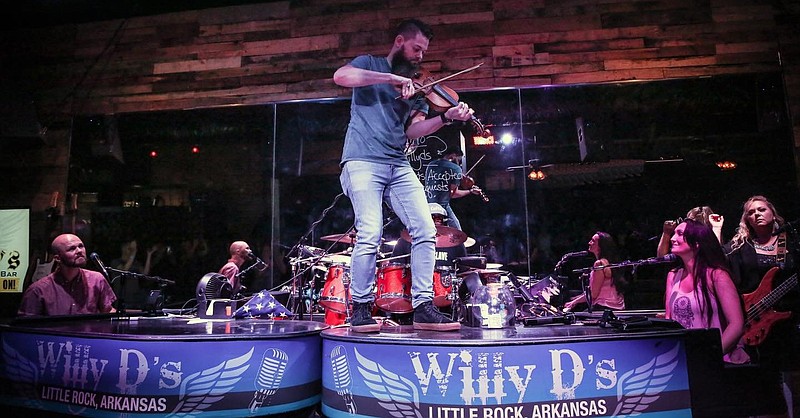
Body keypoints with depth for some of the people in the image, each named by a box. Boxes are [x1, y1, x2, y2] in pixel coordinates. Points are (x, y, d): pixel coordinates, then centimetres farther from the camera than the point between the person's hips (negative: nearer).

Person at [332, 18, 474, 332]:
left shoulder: (415, 87, 21)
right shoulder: (369, 64, 11)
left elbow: (413, 130, 7)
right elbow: (340, 76, -12)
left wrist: (446, 118, -11)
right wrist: (392, 78, -15)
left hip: (399, 166, 5)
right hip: (363, 162, -5)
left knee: (426, 231, -8)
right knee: (370, 234, -18)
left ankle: (423, 307, -1)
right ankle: (360, 308, -3)